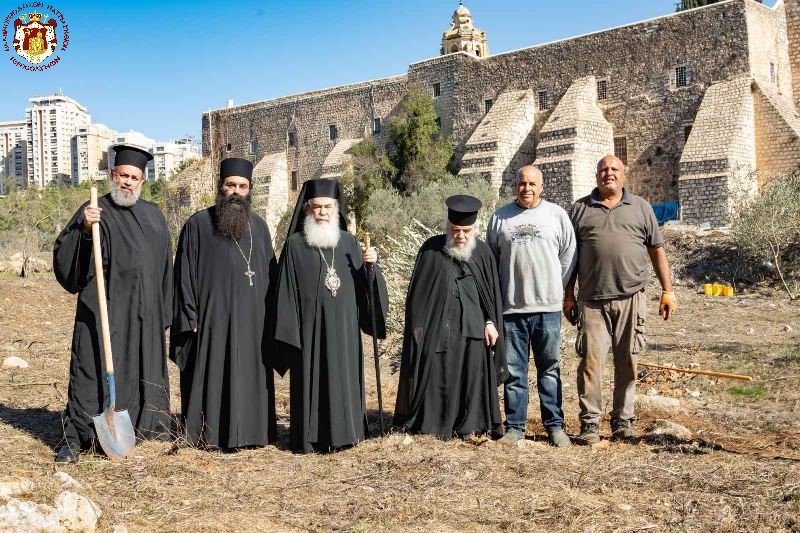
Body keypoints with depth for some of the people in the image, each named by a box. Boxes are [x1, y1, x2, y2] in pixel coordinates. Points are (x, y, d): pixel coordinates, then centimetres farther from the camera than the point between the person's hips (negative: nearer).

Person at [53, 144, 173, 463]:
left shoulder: (153, 216, 11)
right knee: (94, 367, -2)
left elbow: (164, 266, 16)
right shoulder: (95, 212, -2)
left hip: (144, 312, 5)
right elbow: (64, 255, -11)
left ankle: (145, 427, 24)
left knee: (143, 369, 11)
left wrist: (164, 311, 13)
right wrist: (84, 229, -28)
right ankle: (76, 437, 7)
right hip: (105, 308, -4)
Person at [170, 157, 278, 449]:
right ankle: (208, 434, 14)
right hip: (212, 319, -4)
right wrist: (189, 319, -8)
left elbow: (271, 274, 14)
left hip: (252, 321, 4)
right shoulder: (198, 224, -2)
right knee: (211, 377, 2)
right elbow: (184, 275, -3)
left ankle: (249, 431, 21)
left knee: (250, 379, 9)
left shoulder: (259, 226, 10)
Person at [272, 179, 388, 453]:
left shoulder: (348, 242, 8)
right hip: (310, 328, -3)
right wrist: (288, 332, -8)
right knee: (310, 380, 2)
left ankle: (341, 431, 21)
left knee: (343, 378, 8)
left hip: (343, 328, 3)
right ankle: (309, 437, 13)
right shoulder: (295, 244, -2)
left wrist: (370, 265, -11)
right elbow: (286, 290, -4)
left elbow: (361, 285, 9)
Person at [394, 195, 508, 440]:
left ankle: (470, 425, 16)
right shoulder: (432, 250, -3)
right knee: (437, 376, 2)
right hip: (438, 326, -2)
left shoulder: (482, 252, 3)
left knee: (472, 375, 5)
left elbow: (493, 291, 9)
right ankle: (433, 424, 13)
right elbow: (417, 292, 0)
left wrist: (491, 322, 1)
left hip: (473, 327, 2)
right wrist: (417, 327, -2)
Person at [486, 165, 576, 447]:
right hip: (511, 307, 1)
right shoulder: (500, 217, 8)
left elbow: (568, 254, 9)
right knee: (514, 371, 6)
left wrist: (555, 287, 6)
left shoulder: (557, 215, 5)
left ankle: (555, 425, 13)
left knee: (550, 369, 5)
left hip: (548, 306, -1)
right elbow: (490, 259, 14)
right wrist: (498, 294, 9)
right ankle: (515, 425, 14)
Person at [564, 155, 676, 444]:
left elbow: (657, 251, 12)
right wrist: (568, 296, 8)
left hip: (630, 299, 1)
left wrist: (667, 290, 6)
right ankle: (590, 423, 3)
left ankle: (623, 421, 17)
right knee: (591, 360, -4)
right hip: (592, 300, -1)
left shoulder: (641, 208, 12)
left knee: (627, 361, 6)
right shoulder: (580, 209, 11)